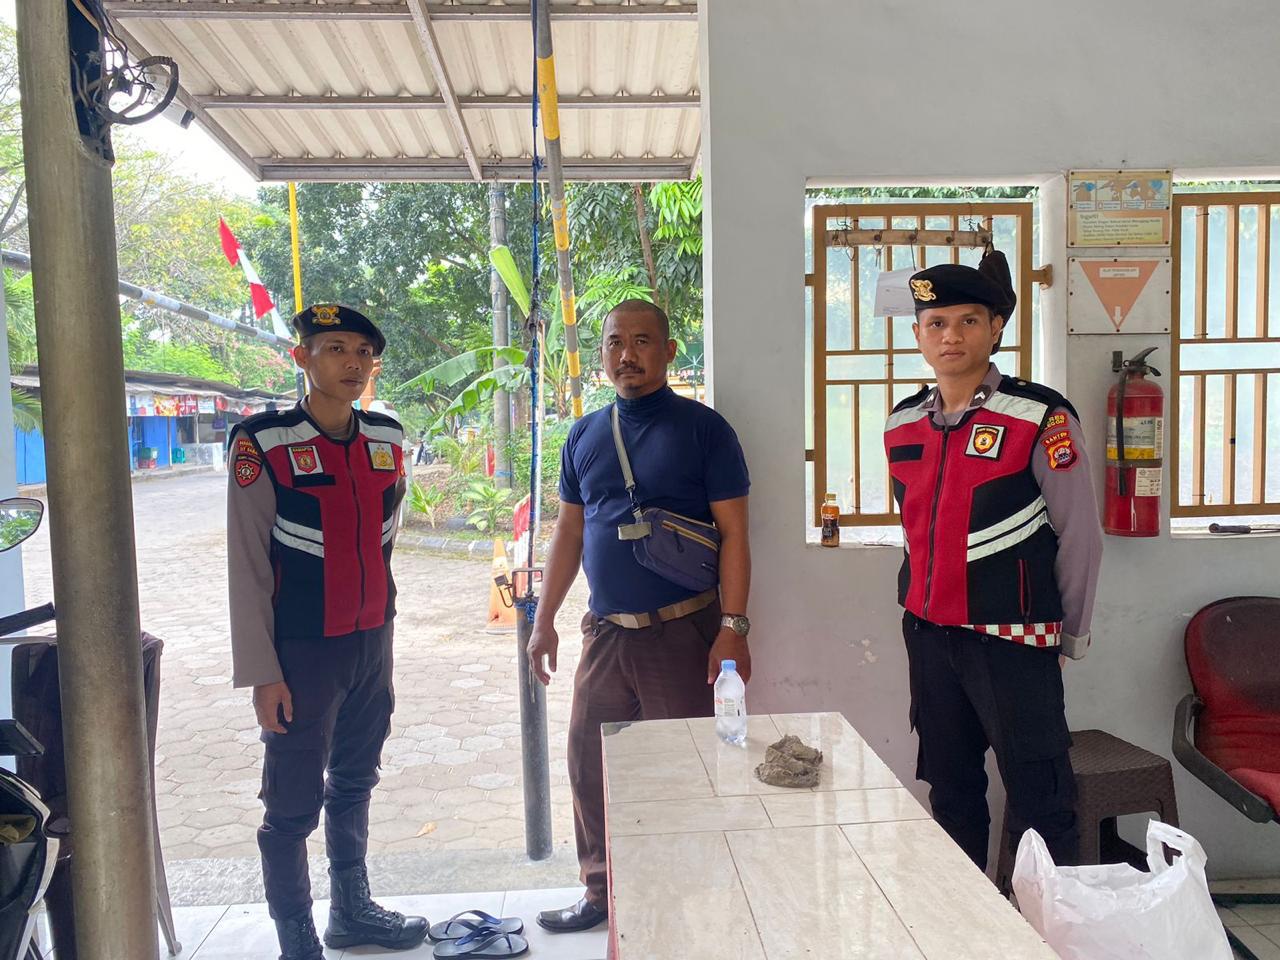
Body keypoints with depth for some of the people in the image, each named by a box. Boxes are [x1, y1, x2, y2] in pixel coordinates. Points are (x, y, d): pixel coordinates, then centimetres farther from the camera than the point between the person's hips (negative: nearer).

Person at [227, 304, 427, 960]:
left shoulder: (387, 438, 3)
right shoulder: (262, 444, -12)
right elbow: (247, 567, -11)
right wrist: (261, 673, -12)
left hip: (373, 642, 5)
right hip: (302, 653, -5)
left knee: (354, 783, 20)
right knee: (293, 806, 5)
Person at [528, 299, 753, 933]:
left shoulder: (702, 428, -5)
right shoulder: (584, 436, 9)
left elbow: (733, 534, -7)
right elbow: (569, 533, 14)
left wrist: (733, 626, -13)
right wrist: (544, 620, 11)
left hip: (681, 631, -5)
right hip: (606, 632, 5)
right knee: (589, 762, 12)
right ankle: (602, 892, 31)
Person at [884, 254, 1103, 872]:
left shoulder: (1041, 418, -10)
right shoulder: (902, 425, 6)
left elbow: (1079, 538, -5)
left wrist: (1065, 639, 1)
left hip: (1012, 639, -5)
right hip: (928, 633, 6)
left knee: (1038, 802, 2)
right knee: (950, 792, 18)